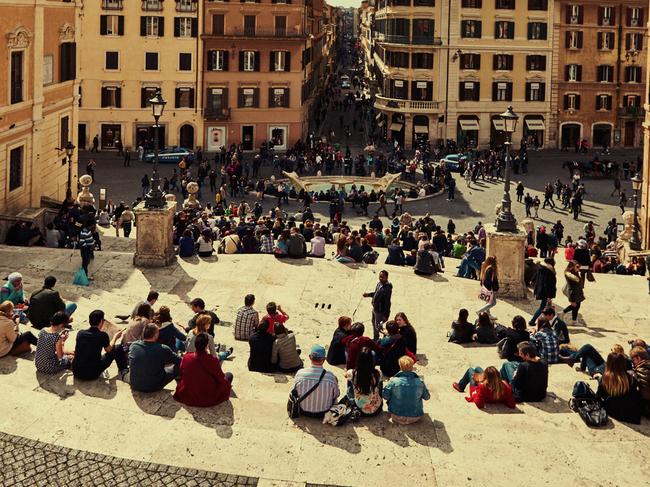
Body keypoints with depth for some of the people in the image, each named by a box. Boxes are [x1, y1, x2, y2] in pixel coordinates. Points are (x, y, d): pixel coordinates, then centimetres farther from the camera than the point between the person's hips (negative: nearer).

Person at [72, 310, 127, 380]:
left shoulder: (80, 333, 0)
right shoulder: (102, 335, -12)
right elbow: (108, 350, 9)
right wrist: (115, 337, 29)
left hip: (76, 373, 4)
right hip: (92, 375, -4)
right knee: (118, 348, 10)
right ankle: (123, 371, 31)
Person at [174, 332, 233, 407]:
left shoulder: (186, 358, -13)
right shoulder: (213, 360, -23)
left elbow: (181, 376, 5)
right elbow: (221, 379, -11)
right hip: (209, 400, -4)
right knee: (229, 375, 14)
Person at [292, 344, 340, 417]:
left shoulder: (300, 374, -22)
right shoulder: (331, 377, -26)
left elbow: (294, 390, -2)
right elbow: (336, 394, -8)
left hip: (304, 412, 1)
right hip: (323, 414, -1)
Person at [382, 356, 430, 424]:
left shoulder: (393, 381, -20)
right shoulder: (419, 381, -14)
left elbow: (385, 396, -6)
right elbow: (427, 397, 2)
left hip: (397, 418, -1)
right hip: (415, 418, 1)